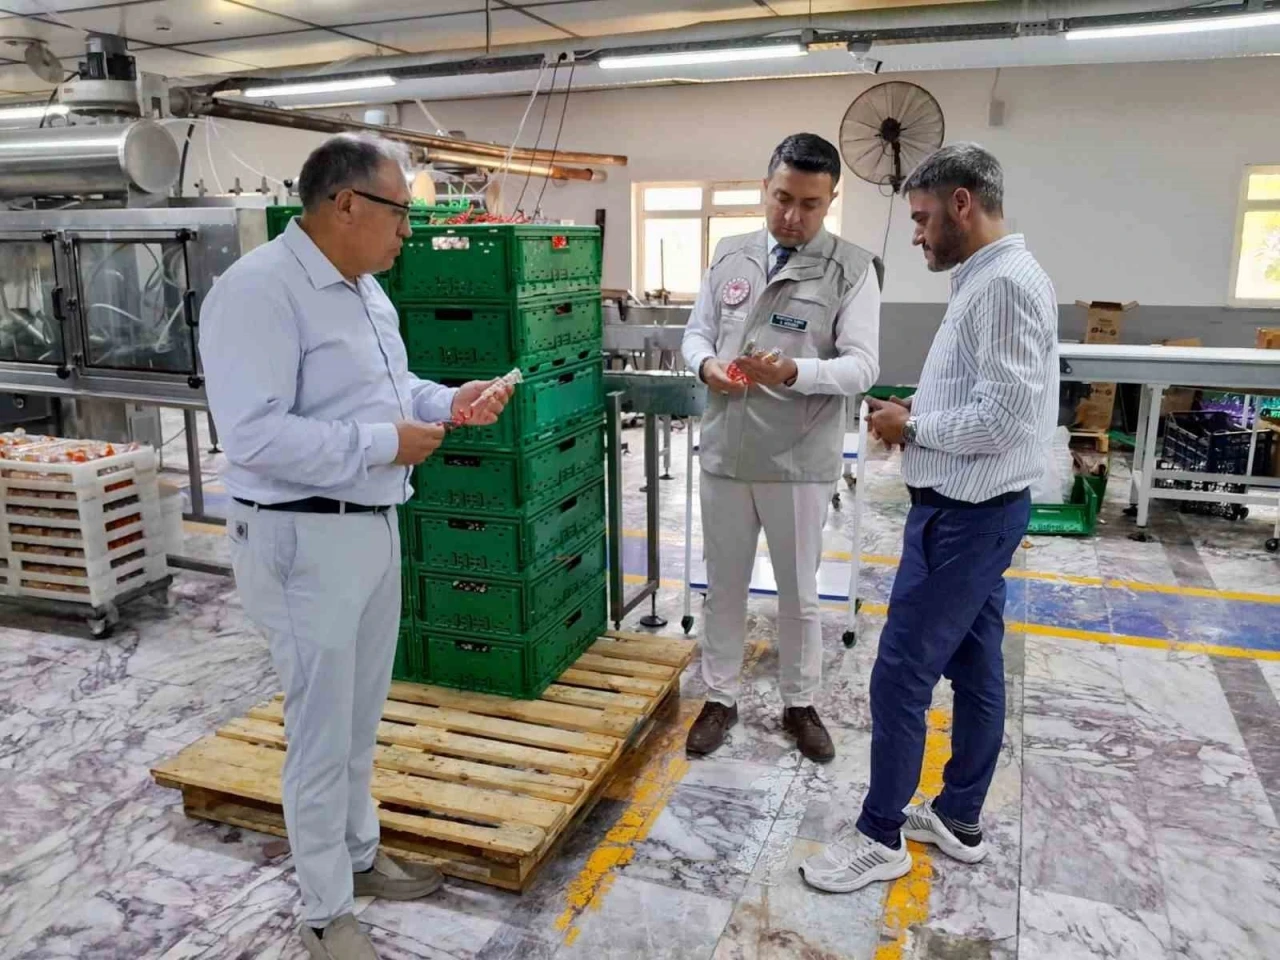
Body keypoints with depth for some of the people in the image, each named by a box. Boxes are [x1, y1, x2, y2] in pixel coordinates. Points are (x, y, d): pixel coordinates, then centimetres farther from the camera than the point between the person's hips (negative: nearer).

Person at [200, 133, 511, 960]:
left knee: (361, 717, 21)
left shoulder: (364, 286, 11)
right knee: (322, 730, 4)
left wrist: (450, 402, 3)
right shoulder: (258, 290, -19)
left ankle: (360, 854, 41)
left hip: (374, 524, 9)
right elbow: (256, 436, -27)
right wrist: (386, 444, -21)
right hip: (305, 539, -9)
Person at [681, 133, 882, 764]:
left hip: (799, 460, -3)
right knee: (724, 582, 15)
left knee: (798, 591, 13)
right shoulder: (729, 255, 6)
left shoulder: (852, 269, -6)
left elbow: (862, 365, -13)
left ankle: (800, 704, 33)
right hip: (725, 452, 3)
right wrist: (707, 366, -15)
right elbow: (696, 331, 9)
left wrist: (792, 373, -32)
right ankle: (720, 697, 32)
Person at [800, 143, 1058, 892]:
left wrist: (911, 427, -12)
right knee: (976, 670, 17)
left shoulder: (1004, 283, -20)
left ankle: (881, 838, 14)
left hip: (964, 517, -10)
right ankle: (960, 819, 31)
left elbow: (1000, 420, -25)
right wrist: (920, 414, 5)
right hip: (977, 510, 10)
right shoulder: (991, 279, 12)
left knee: (901, 677, -2)